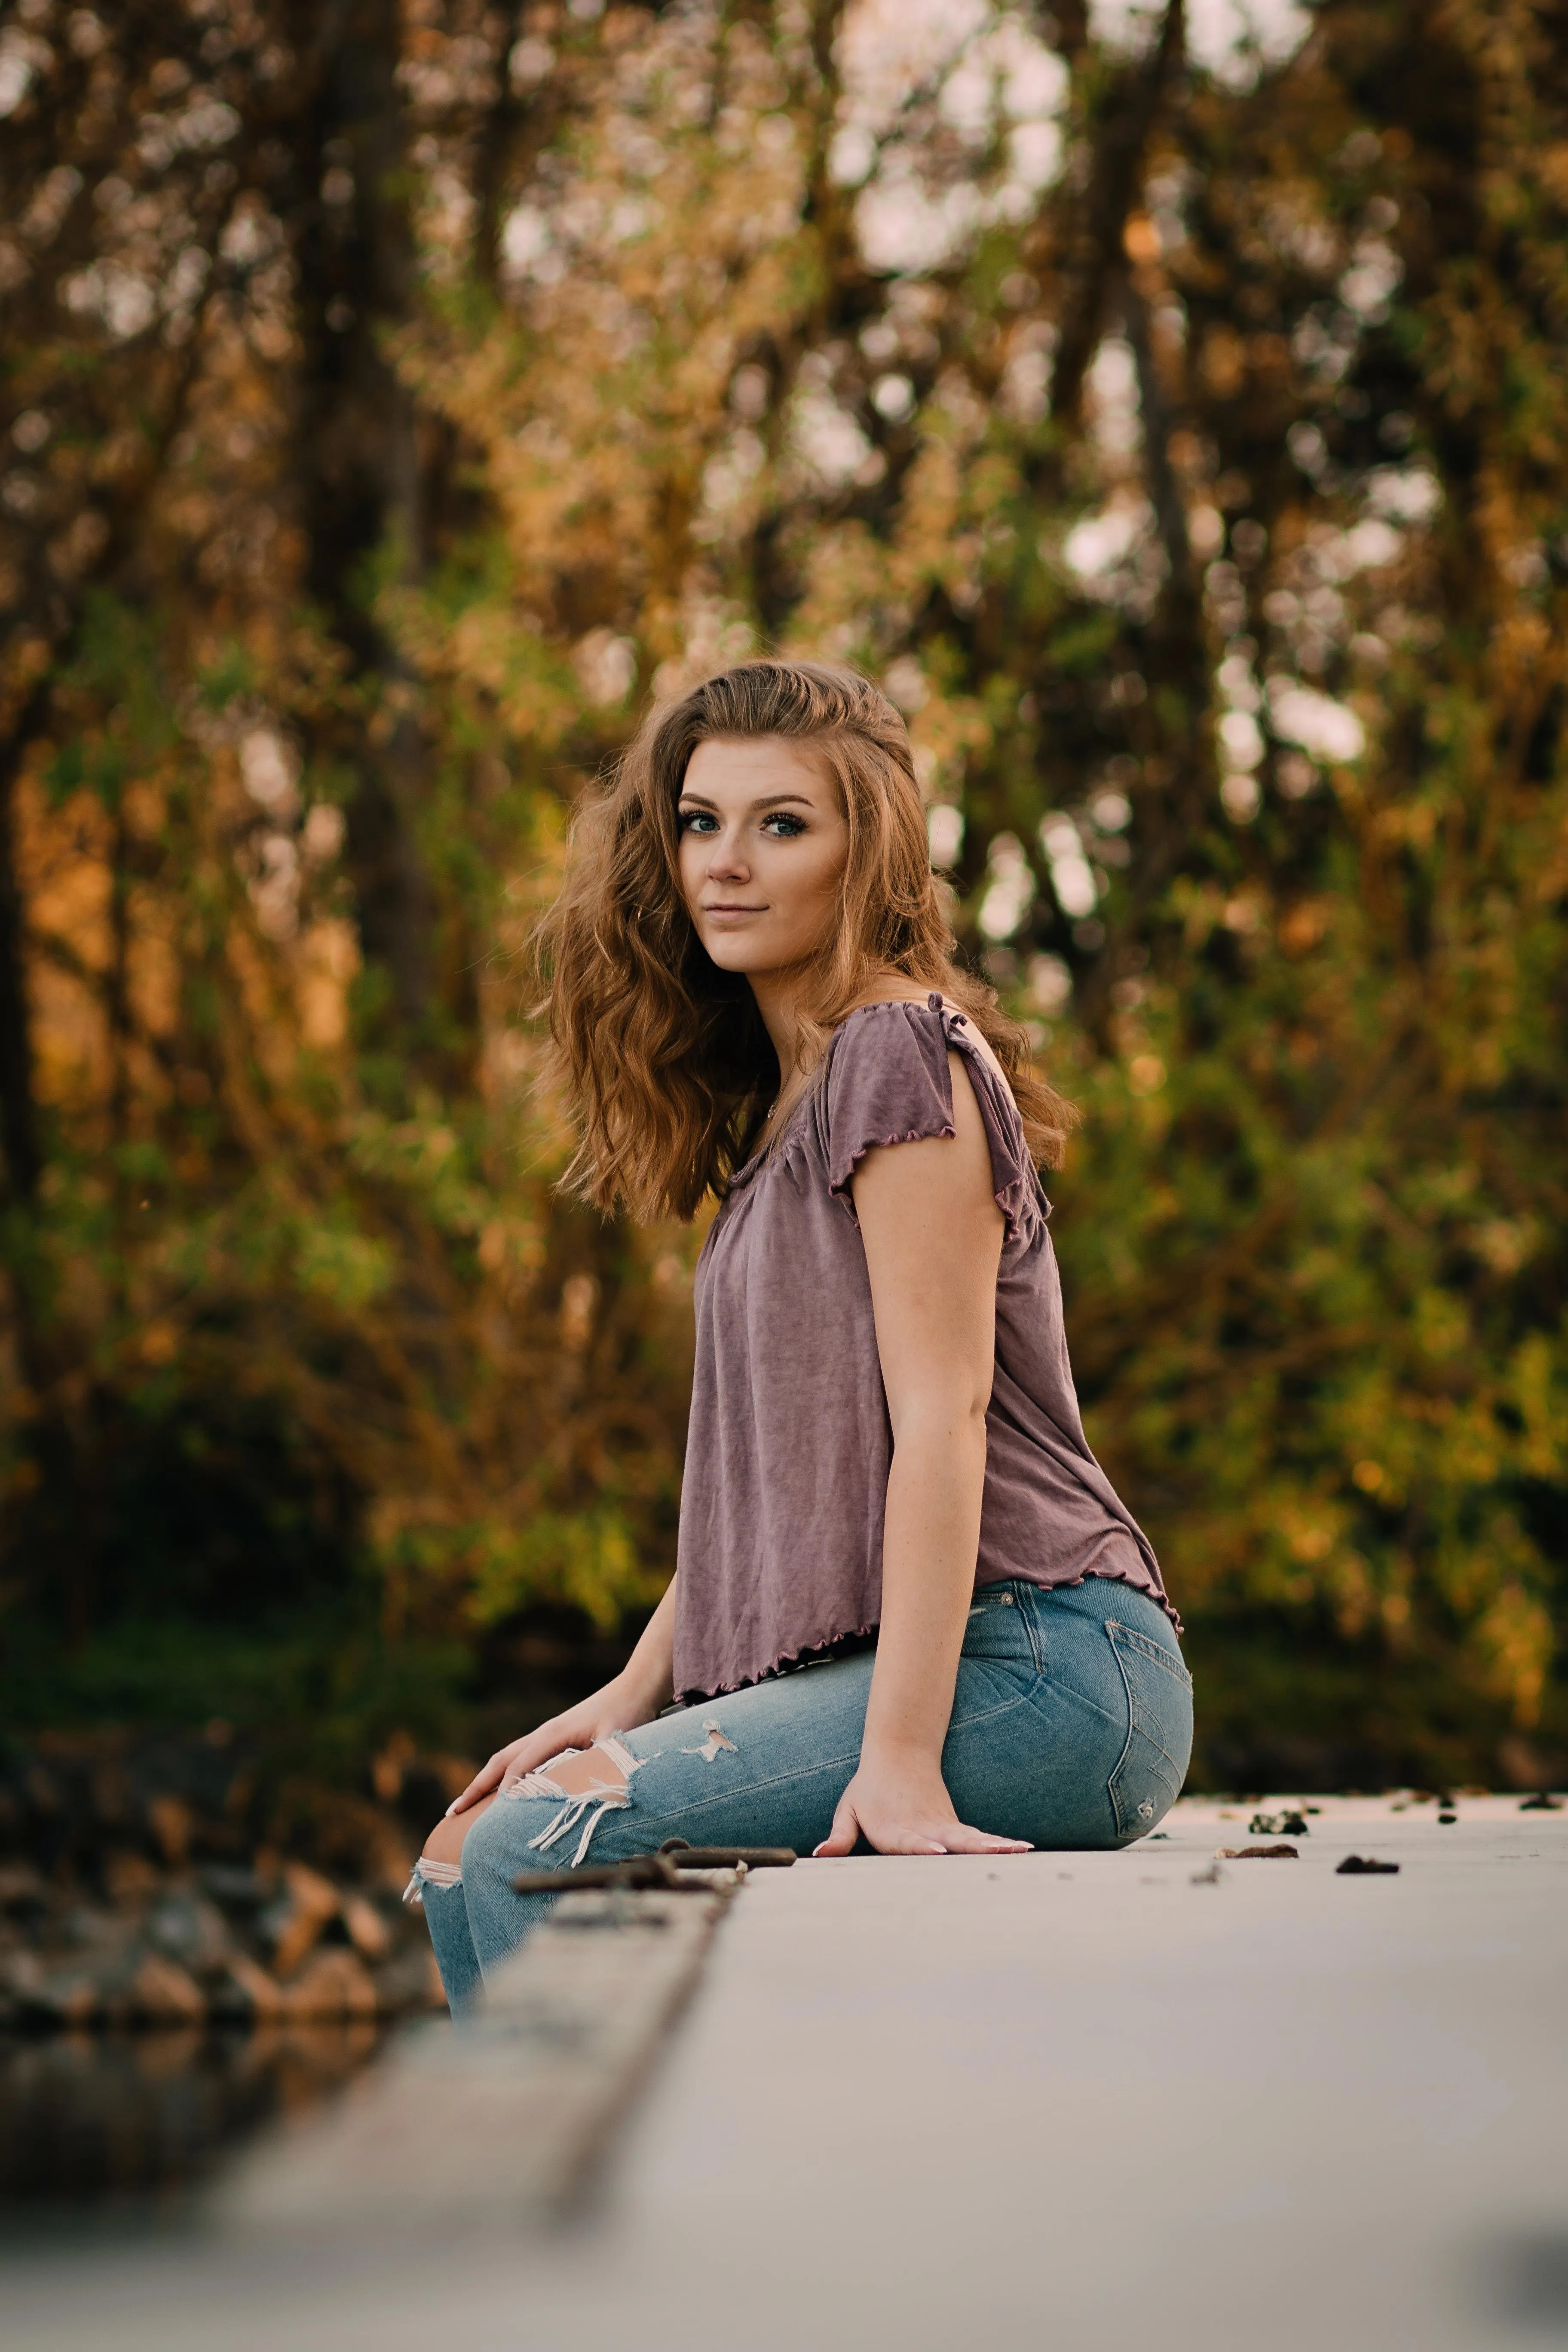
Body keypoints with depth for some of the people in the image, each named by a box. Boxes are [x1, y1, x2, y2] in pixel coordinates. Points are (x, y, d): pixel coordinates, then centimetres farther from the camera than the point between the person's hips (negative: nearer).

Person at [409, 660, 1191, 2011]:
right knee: (464, 1858, 6)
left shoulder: (903, 1054, -8)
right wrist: (630, 1699, 11)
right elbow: (763, 1466, 21)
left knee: (537, 1850, -20)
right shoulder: (784, 1099, 21)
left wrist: (901, 1762, -22)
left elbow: (943, 1410, -16)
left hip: (1035, 1660, -10)